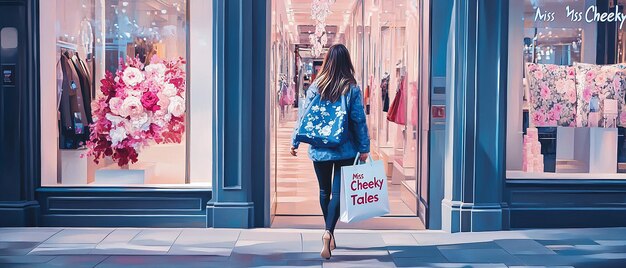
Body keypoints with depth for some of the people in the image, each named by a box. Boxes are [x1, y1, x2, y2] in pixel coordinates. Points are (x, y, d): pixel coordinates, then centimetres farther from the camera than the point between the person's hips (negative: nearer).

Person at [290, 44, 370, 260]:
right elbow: (359, 120, -7)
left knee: (324, 191, 17)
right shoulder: (352, 89, -6)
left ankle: (329, 233, 29)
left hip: (319, 149, 2)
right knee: (338, 192, 0)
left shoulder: (315, 87, -2)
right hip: (345, 150, -2)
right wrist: (364, 148, -2)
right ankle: (328, 232, -20)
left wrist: (295, 142, 11)